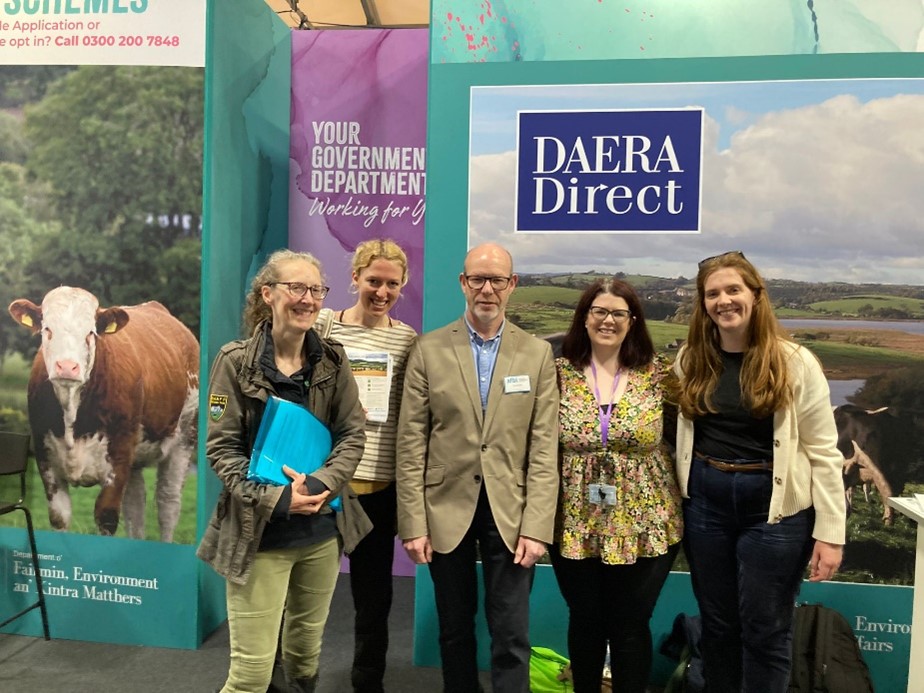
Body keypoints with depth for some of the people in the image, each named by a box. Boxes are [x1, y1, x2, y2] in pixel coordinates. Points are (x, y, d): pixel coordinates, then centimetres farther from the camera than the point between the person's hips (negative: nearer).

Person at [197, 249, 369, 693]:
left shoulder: (332, 363, 2)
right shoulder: (236, 362, -8)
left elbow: (353, 434, 0)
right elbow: (221, 448, -8)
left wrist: (320, 485, -16)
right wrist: (274, 498, -19)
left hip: (322, 530, 4)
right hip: (259, 534, -3)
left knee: (307, 653, 19)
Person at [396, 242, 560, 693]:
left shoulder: (537, 353, 1)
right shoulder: (429, 350, -1)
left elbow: (544, 446, -3)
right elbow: (411, 443, -3)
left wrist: (536, 527, -9)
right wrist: (413, 524, -6)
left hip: (510, 512, 0)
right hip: (446, 510, 1)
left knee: (511, 638, 5)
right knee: (454, 630, 16)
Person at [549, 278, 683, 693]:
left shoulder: (658, 374, -3)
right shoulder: (560, 373, -2)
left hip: (644, 524, -1)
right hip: (575, 523, 1)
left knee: (630, 627, 11)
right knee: (585, 623, 15)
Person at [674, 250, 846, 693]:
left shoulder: (794, 362, -8)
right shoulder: (691, 360, 3)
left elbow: (824, 453, -7)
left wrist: (829, 532, -9)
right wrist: (676, 504, 2)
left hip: (774, 507, -3)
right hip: (706, 503, 3)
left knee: (766, 629, 9)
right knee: (716, 623, 16)